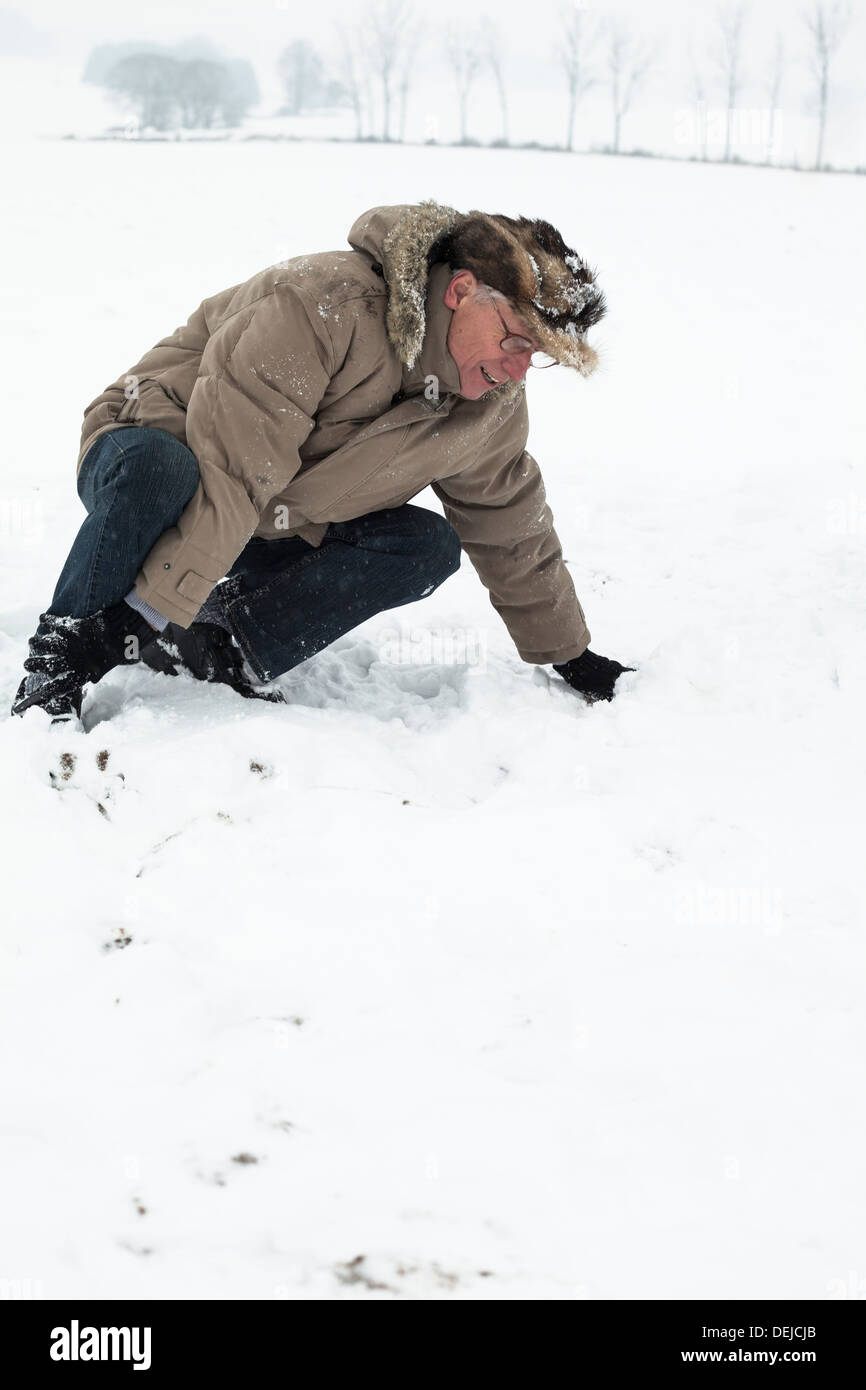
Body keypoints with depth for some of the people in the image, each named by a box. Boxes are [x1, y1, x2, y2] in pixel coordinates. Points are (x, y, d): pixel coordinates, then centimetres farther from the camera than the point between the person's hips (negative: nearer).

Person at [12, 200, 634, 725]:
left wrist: (568, 655, 15)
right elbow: (228, 470, -36)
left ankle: (227, 650, -21)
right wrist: (145, 611, -38)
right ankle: (54, 666, -30)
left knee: (429, 547, -17)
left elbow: (514, 533, 10)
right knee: (155, 465, -42)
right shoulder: (326, 302, -31)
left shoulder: (494, 408, -7)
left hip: (275, 544, 7)